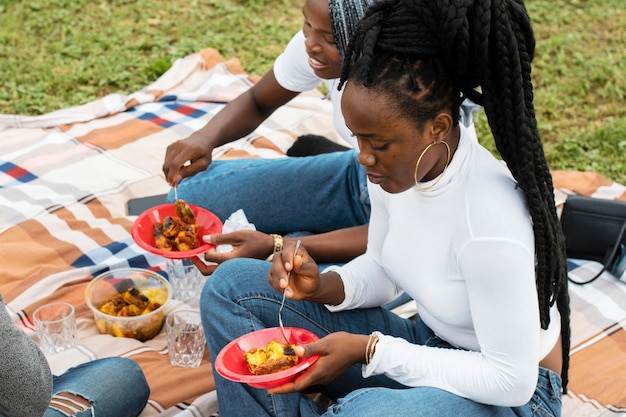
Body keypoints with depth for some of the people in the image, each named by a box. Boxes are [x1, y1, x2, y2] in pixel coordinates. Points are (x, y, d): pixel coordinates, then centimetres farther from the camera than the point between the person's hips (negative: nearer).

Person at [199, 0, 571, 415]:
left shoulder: (491, 220, -32)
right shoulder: (397, 164, -11)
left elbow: (511, 379, -25)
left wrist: (368, 349, -25)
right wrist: (323, 285, -15)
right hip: (429, 344, 7)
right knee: (232, 285, -1)